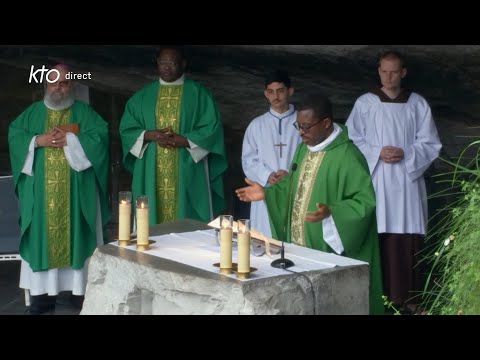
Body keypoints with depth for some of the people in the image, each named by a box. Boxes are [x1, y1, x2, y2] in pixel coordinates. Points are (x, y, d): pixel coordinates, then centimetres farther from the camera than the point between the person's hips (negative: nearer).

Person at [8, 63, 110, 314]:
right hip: (41, 189, 2)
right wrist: (37, 140, -12)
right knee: (42, 235, 0)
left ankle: (81, 289, 5)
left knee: (77, 235, 0)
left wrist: (69, 139, -15)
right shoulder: (32, 112, 13)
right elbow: (14, 135, 3)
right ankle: (43, 292, 3)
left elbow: (99, 136, -7)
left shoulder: (85, 112, 8)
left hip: (76, 189, -1)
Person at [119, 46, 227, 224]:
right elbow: (126, 128, 9)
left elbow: (211, 129, -3)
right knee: (151, 223, 2)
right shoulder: (143, 95, 12)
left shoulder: (198, 93, 4)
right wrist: (150, 135, -10)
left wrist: (182, 140, -15)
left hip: (186, 172, -2)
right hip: (151, 173, 3)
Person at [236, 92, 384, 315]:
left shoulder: (347, 156, -18)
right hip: (299, 248, 8)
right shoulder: (304, 148, 9)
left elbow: (365, 201, -20)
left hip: (330, 254, -8)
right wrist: (267, 193, 7)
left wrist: (330, 213, -34)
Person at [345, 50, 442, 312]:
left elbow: (430, 144, 6)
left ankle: (406, 296, 10)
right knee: (376, 238, -4)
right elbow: (352, 140, 2)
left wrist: (406, 154, -11)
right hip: (375, 181, -1)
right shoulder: (365, 103, 3)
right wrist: (377, 152, -13)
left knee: (407, 240, 1)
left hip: (407, 181, 1)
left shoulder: (418, 104, 7)